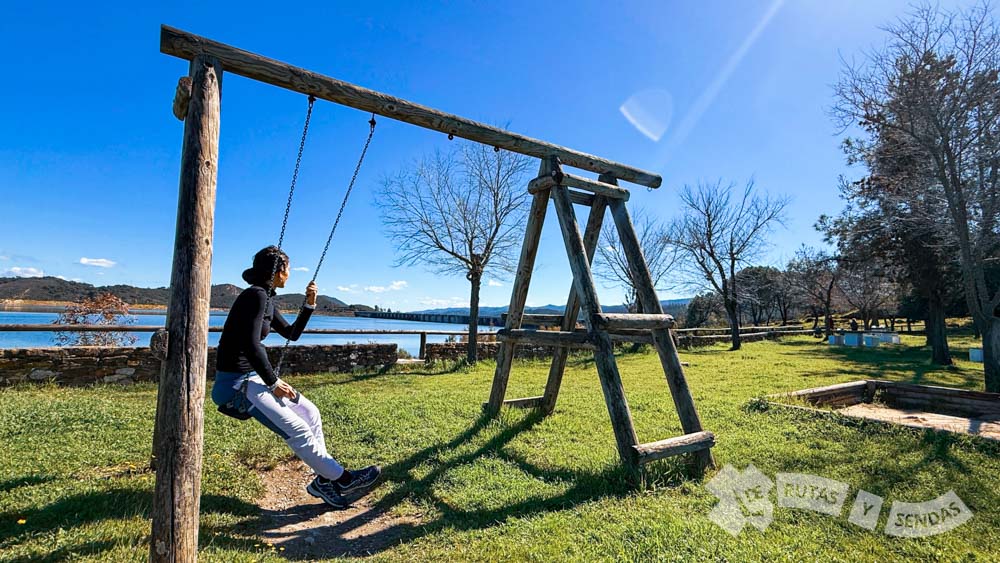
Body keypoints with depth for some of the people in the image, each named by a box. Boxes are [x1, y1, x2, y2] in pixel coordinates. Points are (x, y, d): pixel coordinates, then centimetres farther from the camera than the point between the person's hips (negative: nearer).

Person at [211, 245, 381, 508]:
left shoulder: (265, 299, 13)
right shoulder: (256, 295, -16)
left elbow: (292, 334, 21)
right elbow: (251, 345, -24)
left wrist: (309, 305, 11)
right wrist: (273, 382, -16)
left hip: (254, 376, 10)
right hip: (236, 382, -10)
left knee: (310, 412, 5)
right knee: (297, 429, -15)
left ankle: (324, 480, 8)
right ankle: (342, 479, -4)